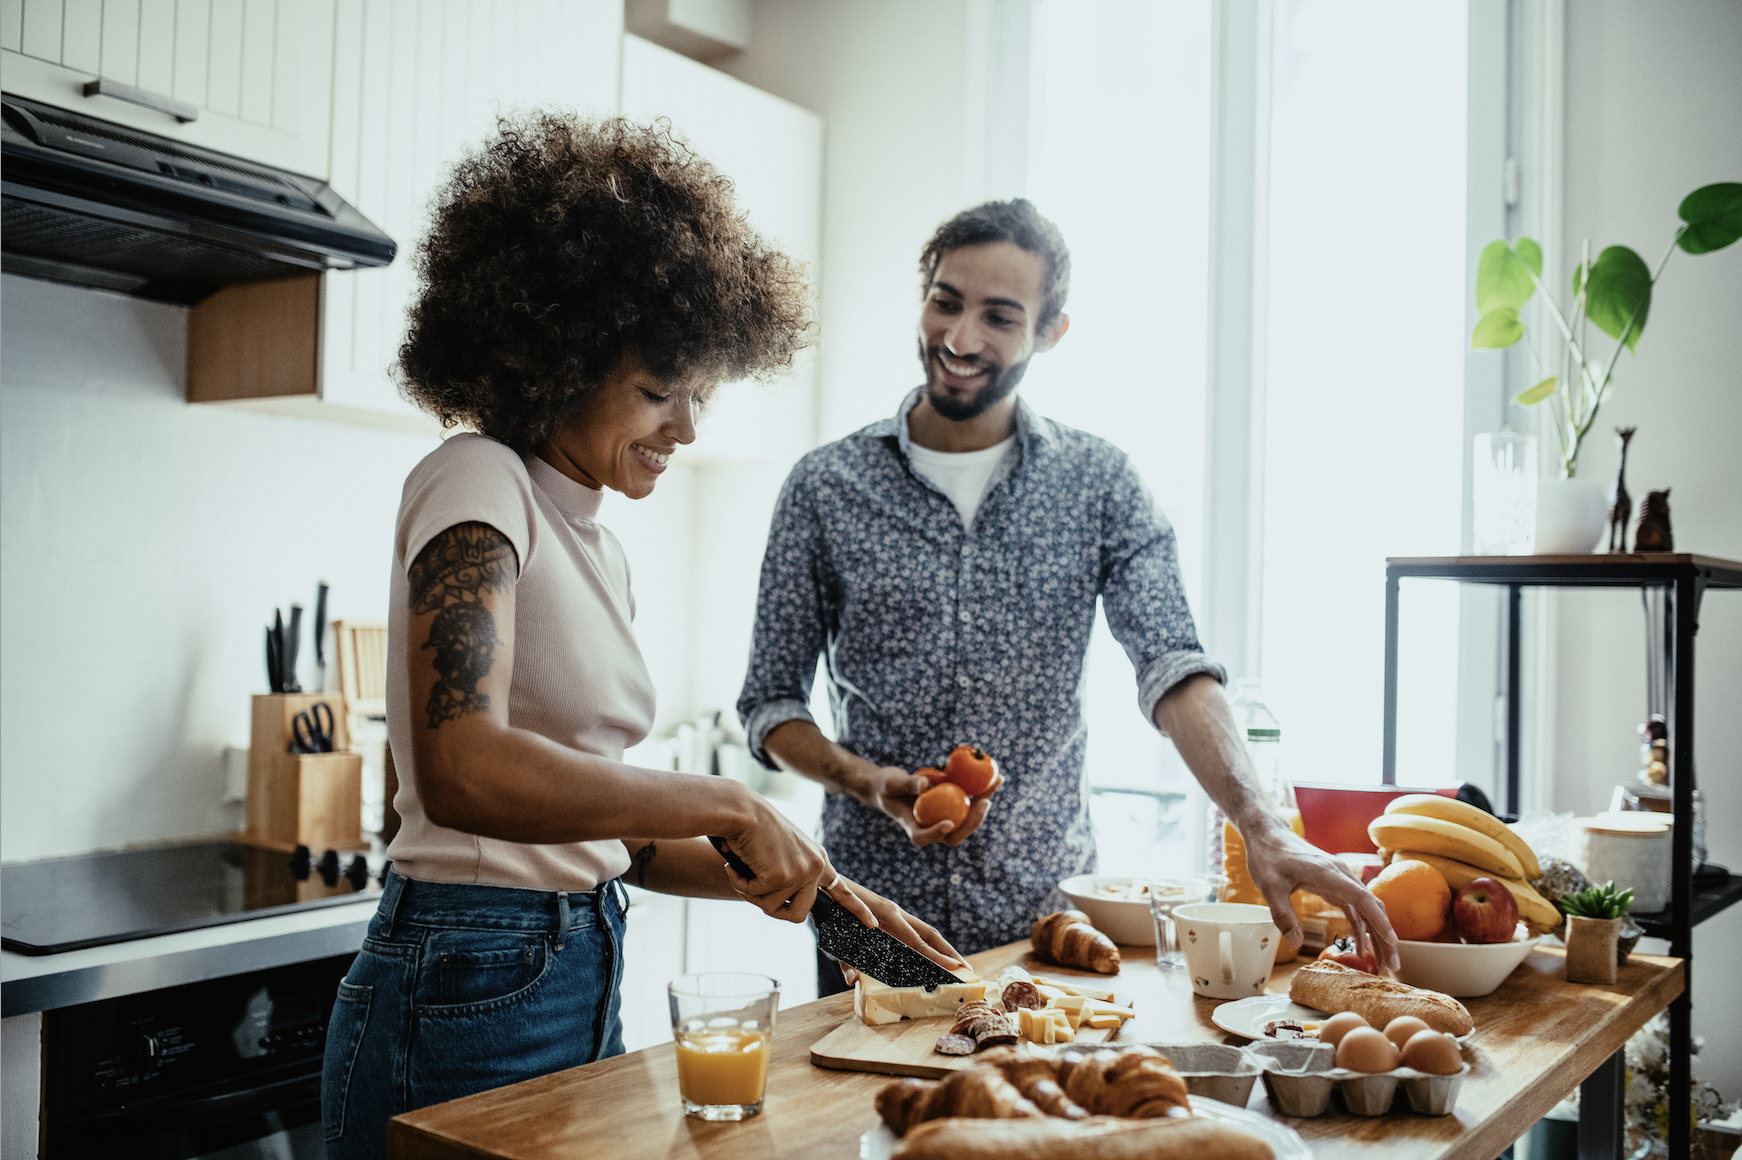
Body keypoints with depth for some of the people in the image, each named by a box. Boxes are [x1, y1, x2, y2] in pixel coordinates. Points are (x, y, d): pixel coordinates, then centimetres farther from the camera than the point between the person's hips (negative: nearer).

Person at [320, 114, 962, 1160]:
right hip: (468, 996, -8)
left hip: (580, 986, 8)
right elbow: (463, 772, -30)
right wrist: (727, 805, -24)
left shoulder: (597, 548, 12)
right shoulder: (475, 483, -13)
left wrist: (780, 871, 3)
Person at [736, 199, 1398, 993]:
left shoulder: (1098, 484, -1)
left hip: (1047, 917, 1)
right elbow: (771, 702, 2)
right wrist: (869, 783, -17)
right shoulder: (826, 486, -2)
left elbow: (1175, 671, -13)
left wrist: (1259, 826, -29)